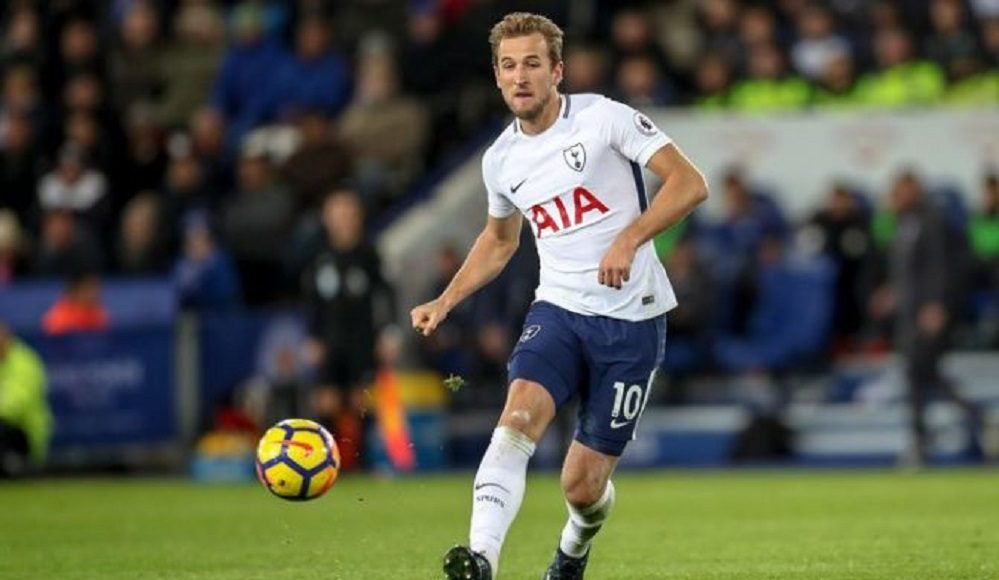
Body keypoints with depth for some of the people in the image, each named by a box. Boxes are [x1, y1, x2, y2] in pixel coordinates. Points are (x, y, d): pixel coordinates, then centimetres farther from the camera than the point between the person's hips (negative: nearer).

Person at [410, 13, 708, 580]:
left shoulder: (604, 117, -9)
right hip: (558, 311, 4)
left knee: (582, 485, 0)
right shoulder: (501, 159, 7)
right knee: (518, 417, -28)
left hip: (631, 318, -4)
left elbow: (690, 183, -13)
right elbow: (500, 239, 27)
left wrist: (628, 240, -26)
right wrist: (444, 302, 16)